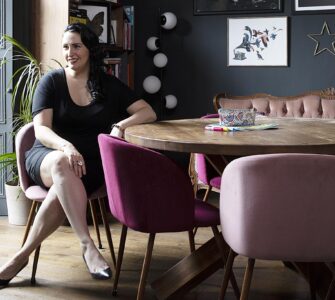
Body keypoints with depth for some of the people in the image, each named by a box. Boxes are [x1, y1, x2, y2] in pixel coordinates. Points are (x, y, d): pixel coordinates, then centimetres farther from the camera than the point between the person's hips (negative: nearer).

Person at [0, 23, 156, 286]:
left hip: (91, 163, 1)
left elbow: (149, 113, 3)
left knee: (62, 190, -35)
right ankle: (87, 246, -41)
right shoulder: (51, 82, 2)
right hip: (49, 155, -1)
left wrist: (120, 125, -19)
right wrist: (67, 147, -31)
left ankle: (22, 257, -25)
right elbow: (41, 129, -9)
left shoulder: (109, 85, 7)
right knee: (62, 163, -40)